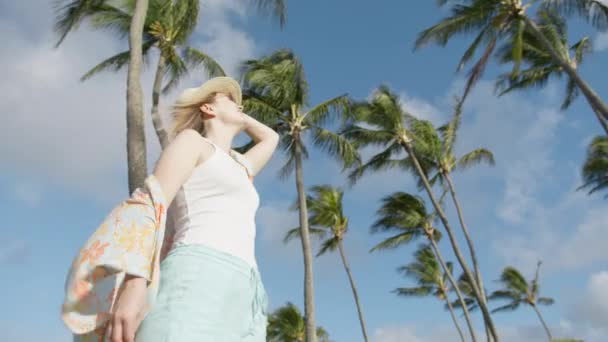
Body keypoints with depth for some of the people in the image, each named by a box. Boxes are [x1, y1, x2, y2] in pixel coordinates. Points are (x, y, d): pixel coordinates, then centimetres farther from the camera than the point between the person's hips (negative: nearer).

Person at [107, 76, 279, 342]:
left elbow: (271, 138, 56)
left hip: (243, 298, 7)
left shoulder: (240, 167, 35)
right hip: (197, 280, -7)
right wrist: (134, 285, -15)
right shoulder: (191, 139, 14)